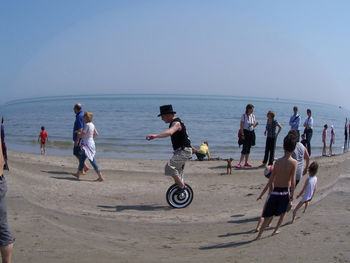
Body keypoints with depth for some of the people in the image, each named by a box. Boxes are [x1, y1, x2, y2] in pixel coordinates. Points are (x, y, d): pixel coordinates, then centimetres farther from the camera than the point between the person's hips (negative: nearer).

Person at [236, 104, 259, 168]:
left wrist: (256, 124, -8)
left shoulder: (253, 116, 8)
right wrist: (242, 135, -16)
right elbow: (241, 126, -10)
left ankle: (246, 162, 16)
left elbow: (253, 126, 14)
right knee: (245, 148, -12)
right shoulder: (244, 116, -8)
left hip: (251, 132, 6)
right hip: (245, 132, -6)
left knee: (249, 148, 9)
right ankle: (240, 163, -10)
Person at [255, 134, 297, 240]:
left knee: (269, 215, 10)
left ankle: (259, 234, 6)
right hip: (285, 192, -2)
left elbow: (270, 181, 1)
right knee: (283, 212, 26)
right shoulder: (294, 163, -13)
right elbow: (293, 182, -17)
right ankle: (276, 230, 30)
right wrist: (292, 196, -7)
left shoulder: (277, 161, -3)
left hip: (275, 191, 2)